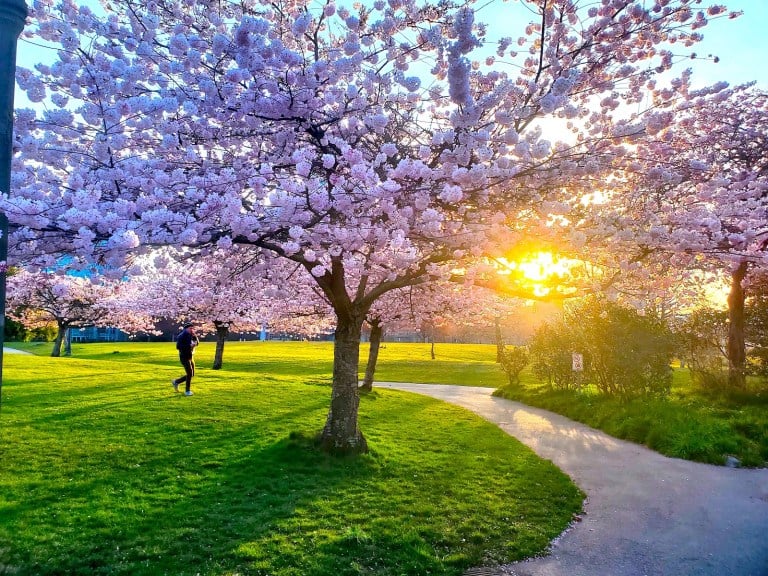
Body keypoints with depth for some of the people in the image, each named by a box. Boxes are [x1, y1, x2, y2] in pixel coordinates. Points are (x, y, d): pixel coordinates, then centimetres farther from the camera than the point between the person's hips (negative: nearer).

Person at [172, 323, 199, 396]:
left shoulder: (190, 336, 10)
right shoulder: (182, 336, -13)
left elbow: (197, 342, 7)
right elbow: (178, 347, -21)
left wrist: (194, 336, -7)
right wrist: (189, 346, -23)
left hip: (191, 357, 8)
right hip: (184, 357, -8)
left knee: (192, 374, 11)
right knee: (189, 374, -12)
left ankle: (176, 382, 27)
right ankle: (187, 391, 1)